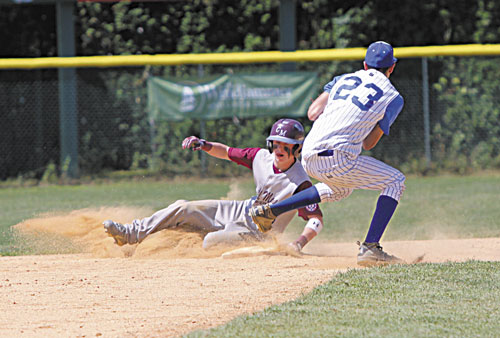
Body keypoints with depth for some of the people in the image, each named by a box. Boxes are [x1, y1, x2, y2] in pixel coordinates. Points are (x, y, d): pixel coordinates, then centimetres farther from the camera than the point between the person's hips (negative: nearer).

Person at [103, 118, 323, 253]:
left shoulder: (300, 183, -25)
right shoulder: (262, 157, -5)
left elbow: (317, 220, -30)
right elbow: (227, 152, 10)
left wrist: (299, 243, -47)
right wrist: (203, 145, -8)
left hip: (260, 232, -7)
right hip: (242, 211, 7)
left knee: (211, 242, -31)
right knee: (182, 209, 0)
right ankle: (130, 234, 7)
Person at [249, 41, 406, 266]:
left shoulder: (343, 79, 21)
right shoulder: (393, 97, 9)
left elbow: (313, 113, 9)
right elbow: (368, 143, 10)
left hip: (308, 158, 6)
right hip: (338, 159, -6)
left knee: (341, 188, 36)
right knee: (394, 182, 11)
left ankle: (269, 210, 30)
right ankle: (370, 247, -4)